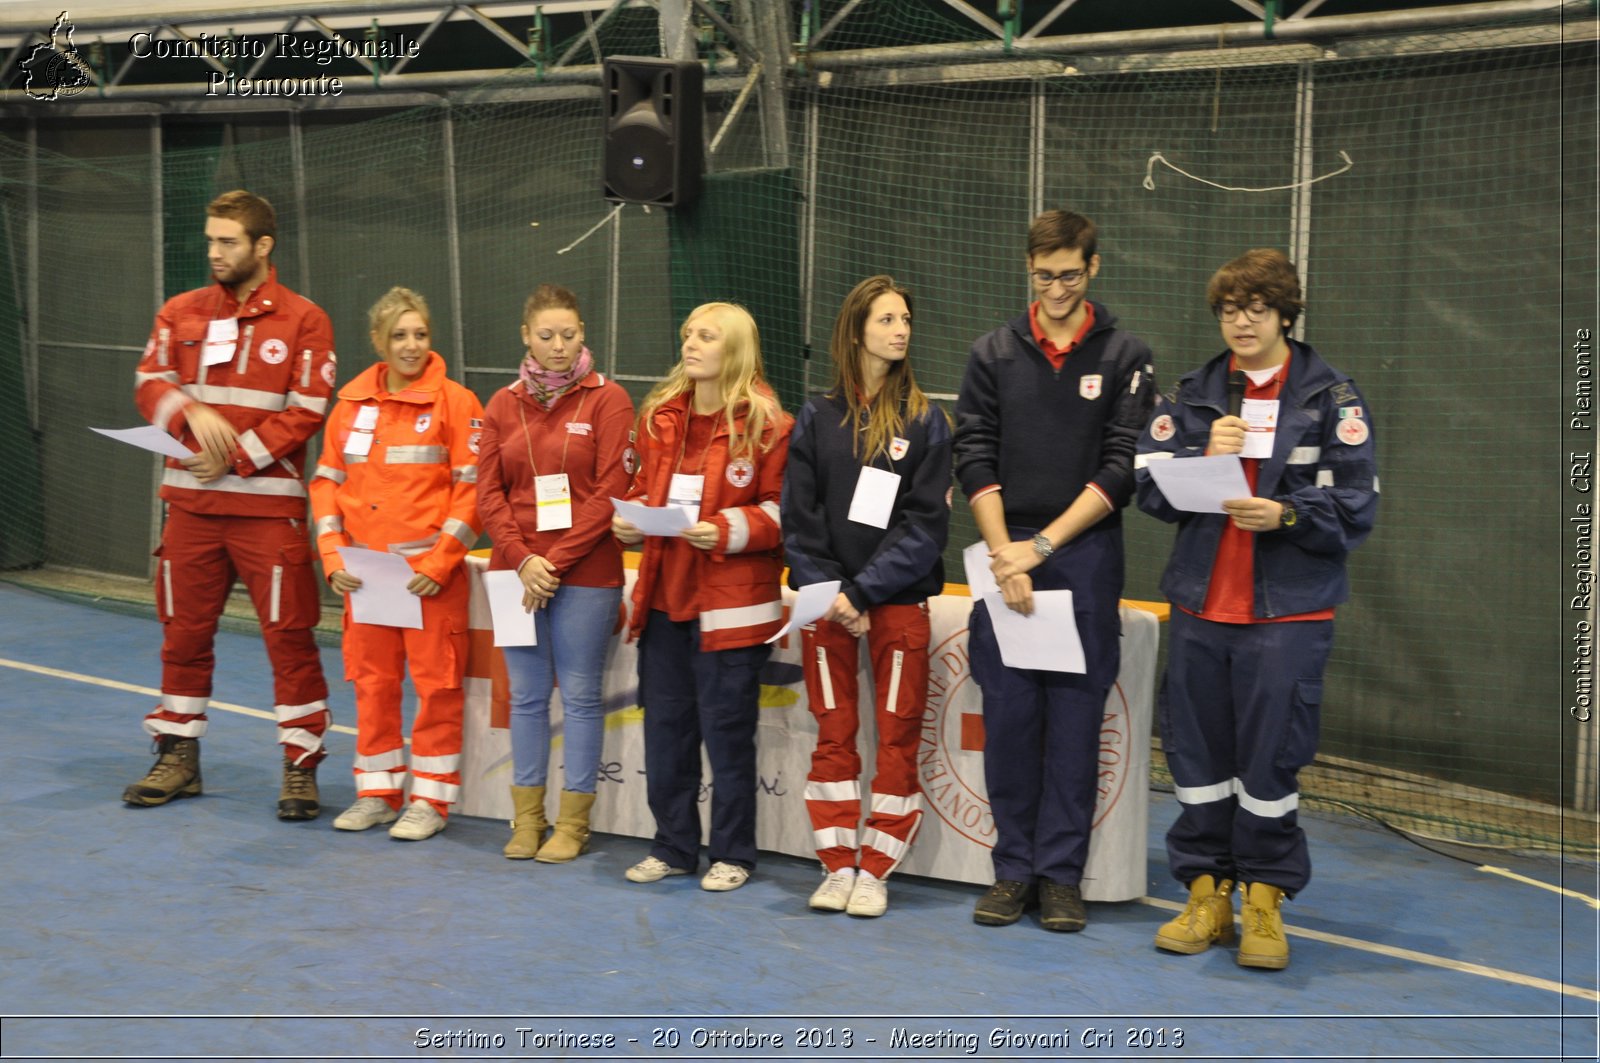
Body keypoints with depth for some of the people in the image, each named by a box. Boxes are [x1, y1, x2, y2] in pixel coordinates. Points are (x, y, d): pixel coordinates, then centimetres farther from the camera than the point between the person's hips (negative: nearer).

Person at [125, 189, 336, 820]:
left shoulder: (303, 320, -3)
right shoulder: (181, 313, 10)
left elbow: (307, 411, -7)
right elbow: (150, 383, 7)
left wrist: (237, 457, -13)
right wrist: (191, 412, -14)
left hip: (268, 503, -4)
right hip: (190, 503, 4)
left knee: (288, 635, -3)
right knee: (184, 631, 12)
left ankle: (301, 765, 6)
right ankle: (178, 758, 26)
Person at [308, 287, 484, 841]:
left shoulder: (454, 401, -5)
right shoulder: (352, 402, 8)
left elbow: (472, 488, -7)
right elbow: (327, 480, 11)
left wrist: (439, 562, -12)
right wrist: (333, 556, 0)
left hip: (432, 572, -4)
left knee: (436, 682, 0)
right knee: (371, 681, 11)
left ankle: (431, 798, 12)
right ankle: (377, 792, 24)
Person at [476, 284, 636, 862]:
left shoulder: (607, 399, -2)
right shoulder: (503, 405, 10)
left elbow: (611, 491, -8)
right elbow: (489, 491, 6)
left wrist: (556, 560, -12)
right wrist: (523, 559, -8)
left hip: (585, 573, -4)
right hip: (517, 569, 4)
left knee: (579, 695, 1)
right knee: (526, 694, 9)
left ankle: (573, 822, 10)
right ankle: (527, 818, 18)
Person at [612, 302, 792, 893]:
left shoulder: (766, 424, -7)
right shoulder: (659, 416, 11)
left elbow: (782, 510, -7)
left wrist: (730, 531, -21)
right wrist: (630, 521, 1)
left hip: (731, 602, -6)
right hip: (664, 595, 6)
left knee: (727, 731, 2)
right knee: (665, 725, 12)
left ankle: (731, 855, 17)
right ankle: (673, 847, 26)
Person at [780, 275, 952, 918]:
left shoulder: (923, 420, 1)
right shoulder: (816, 418, 6)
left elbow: (925, 522, -6)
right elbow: (798, 516, 3)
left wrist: (861, 589, -13)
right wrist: (825, 591, -10)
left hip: (898, 599, -1)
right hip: (826, 600, 1)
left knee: (898, 737, 0)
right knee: (833, 735, 5)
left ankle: (875, 871, 10)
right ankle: (837, 865, 15)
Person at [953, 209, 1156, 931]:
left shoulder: (1125, 357, 4)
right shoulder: (993, 355, 8)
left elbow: (1121, 470, -3)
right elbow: (975, 462, 3)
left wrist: (1041, 546, -10)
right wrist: (1004, 557, -9)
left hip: (1086, 559, -1)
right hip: (1005, 556, 1)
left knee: (1074, 719, 1)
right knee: (1009, 716, 3)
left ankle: (1061, 874, 10)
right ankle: (1013, 870, 13)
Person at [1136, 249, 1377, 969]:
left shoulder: (1331, 396, 2)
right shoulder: (1194, 394, 12)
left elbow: (1355, 505, -3)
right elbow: (1148, 485, 6)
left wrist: (1286, 515, -18)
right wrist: (1204, 455, -11)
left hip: (1288, 610, -3)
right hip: (1200, 604, 3)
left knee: (1271, 756, -1)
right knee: (1197, 752, 7)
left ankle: (1264, 898, 14)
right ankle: (1206, 893, 20)